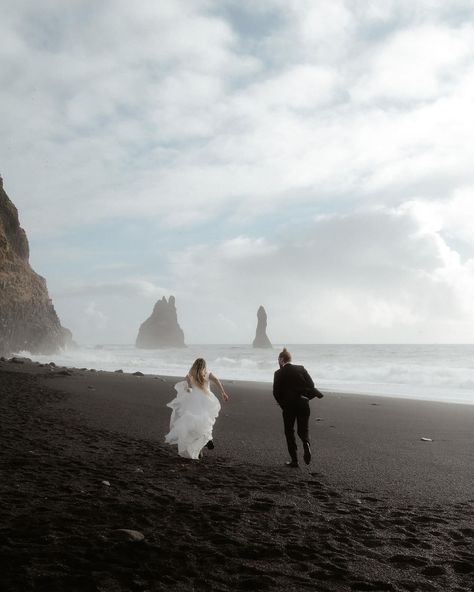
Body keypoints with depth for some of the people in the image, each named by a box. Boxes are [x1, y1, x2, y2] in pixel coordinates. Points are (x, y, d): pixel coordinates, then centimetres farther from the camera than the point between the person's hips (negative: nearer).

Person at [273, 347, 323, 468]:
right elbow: (311, 384, -1)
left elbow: (276, 392, -5)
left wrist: (282, 404, 10)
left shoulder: (279, 373, -2)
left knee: (289, 432, 12)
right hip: (303, 403, 3)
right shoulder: (301, 369, 6)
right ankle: (306, 444, -17)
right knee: (303, 429, 15)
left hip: (288, 406, -2)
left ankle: (294, 460, 10)